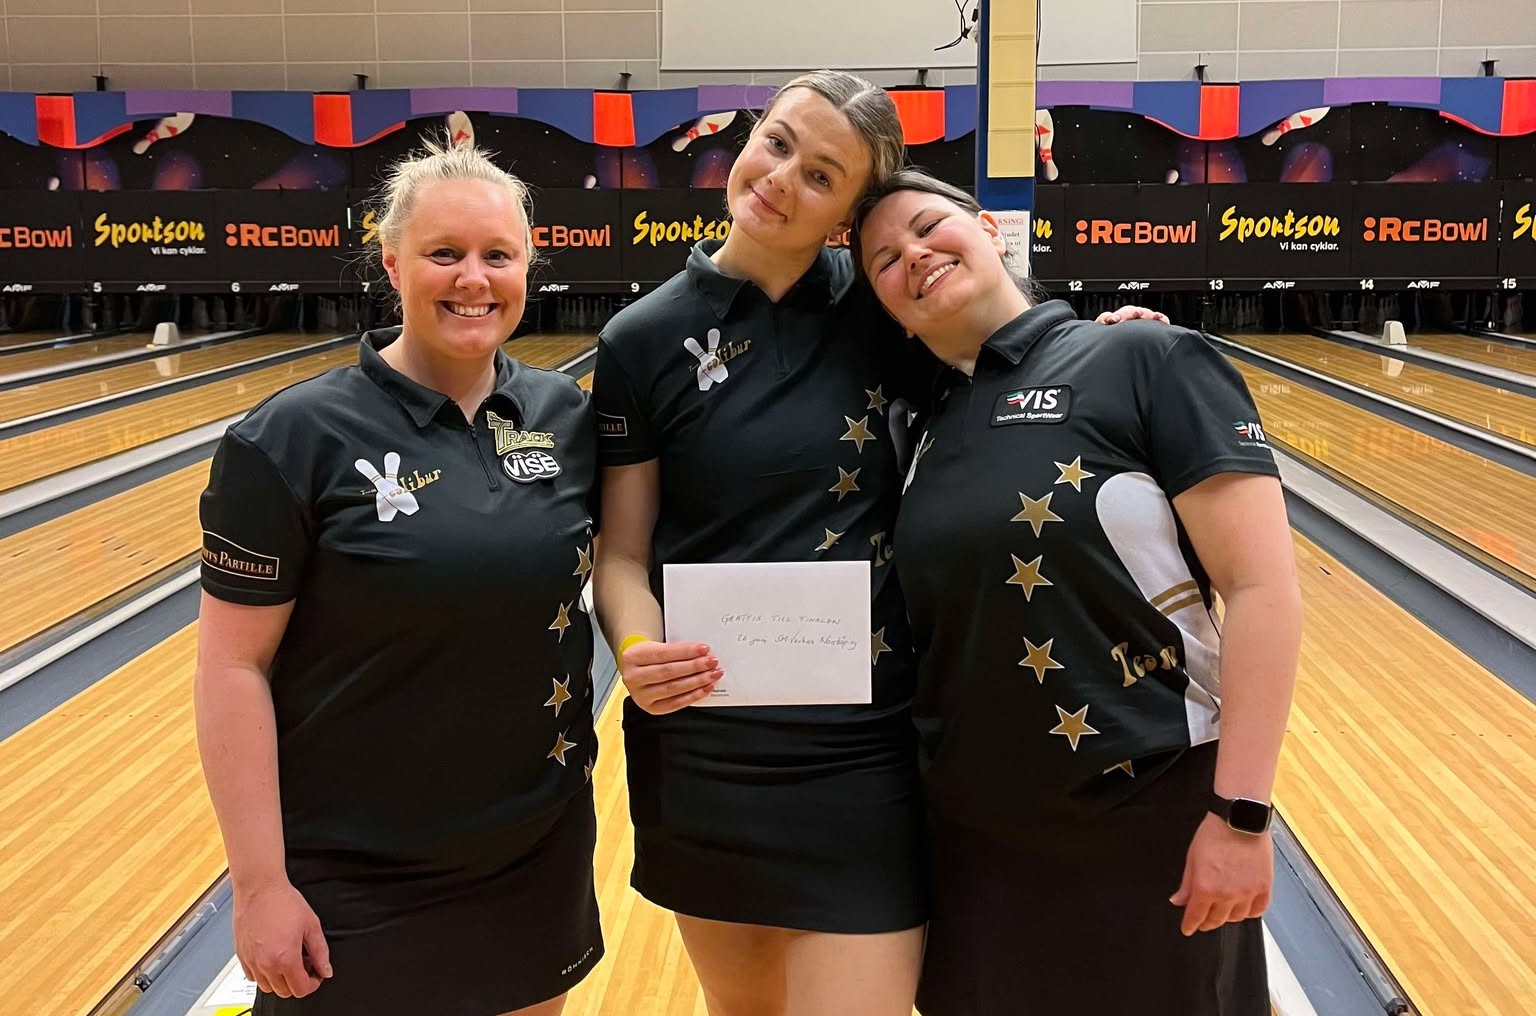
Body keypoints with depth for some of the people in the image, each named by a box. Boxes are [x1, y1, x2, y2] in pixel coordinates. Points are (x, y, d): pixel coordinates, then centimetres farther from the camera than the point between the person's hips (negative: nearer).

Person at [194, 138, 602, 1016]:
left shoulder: (568, 416, -2)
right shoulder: (294, 439, -13)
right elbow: (234, 668, -12)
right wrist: (261, 883, -13)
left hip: (542, 855, 4)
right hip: (354, 885, -4)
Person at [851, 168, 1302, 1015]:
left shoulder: (1149, 362, -10)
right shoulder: (922, 427, 6)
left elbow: (1262, 589, -14)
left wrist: (1240, 814, -17)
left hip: (1146, 826, -5)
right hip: (972, 832, 5)